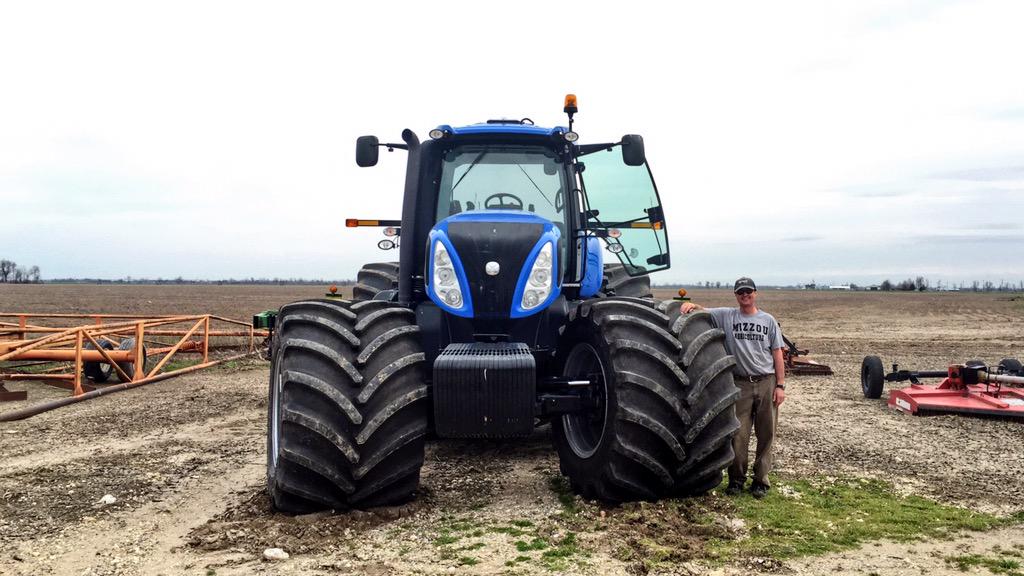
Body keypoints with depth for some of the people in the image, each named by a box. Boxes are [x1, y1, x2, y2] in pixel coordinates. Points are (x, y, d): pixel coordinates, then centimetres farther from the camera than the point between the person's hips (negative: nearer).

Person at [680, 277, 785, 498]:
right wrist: (692, 305, -26)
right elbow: (703, 312, -2)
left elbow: (777, 355, 6)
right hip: (741, 384, -1)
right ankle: (736, 479, 14)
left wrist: (780, 385, 0)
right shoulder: (727, 316, 5)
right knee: (738, 435, 1)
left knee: (766, 434, 6)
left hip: (766, 383, 1)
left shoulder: (768, 320, 7)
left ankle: (760, 480, 16)